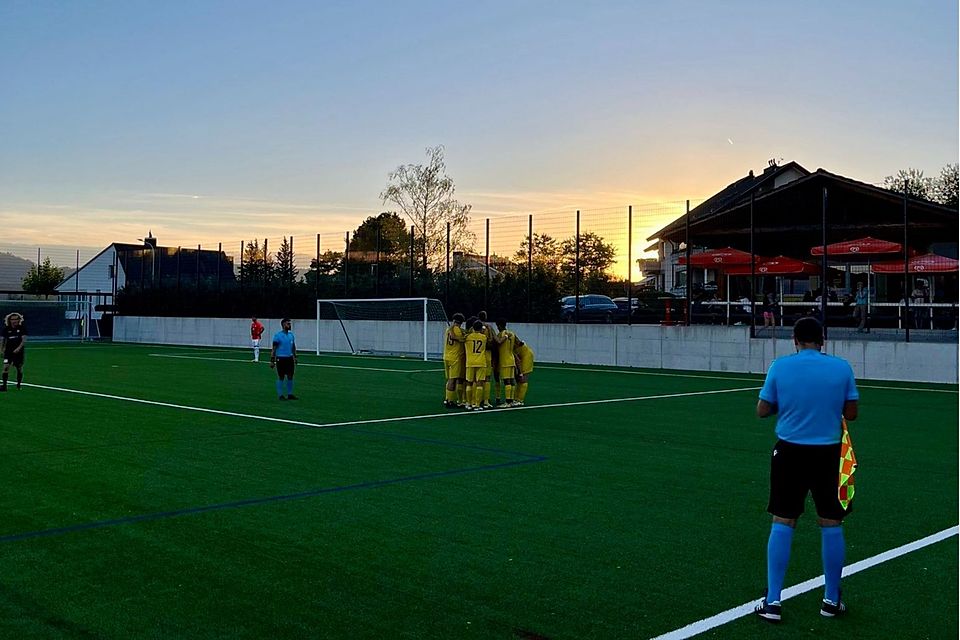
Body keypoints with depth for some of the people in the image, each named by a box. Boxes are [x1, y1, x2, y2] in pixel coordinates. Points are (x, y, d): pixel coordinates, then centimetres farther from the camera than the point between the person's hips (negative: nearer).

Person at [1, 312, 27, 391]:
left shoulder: (22, 328, -2)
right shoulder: (6, 329, 1)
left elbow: (24, 340, -7)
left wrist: (19, 348, -20)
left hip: (18, 352, 0)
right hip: (8, 352, 0)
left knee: (19, 368, 8)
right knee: (6, 367, -14)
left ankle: (19, 384, 25)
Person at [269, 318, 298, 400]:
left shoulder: (291, 334, 9)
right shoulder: (277, 335, -8)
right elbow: (274, 348, -7)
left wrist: (295, 357, 16)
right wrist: (272, 360, -9)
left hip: (289, 358, 5)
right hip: (280, 359, -5)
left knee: (290, 376, 6)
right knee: (281, 377, 1)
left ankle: (290, 394, 15)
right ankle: (280, 395, 9)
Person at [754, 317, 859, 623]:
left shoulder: (780, 366, -4)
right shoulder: (842, 367, -2)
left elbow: (762, 410, -1)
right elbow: (851, 413, 1)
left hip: (790, 451, 0)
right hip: (827, 453, 0)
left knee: (782, 524, 6)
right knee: (831, 525, 11)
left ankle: (772, 600, 8)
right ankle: (832, 600, 21)